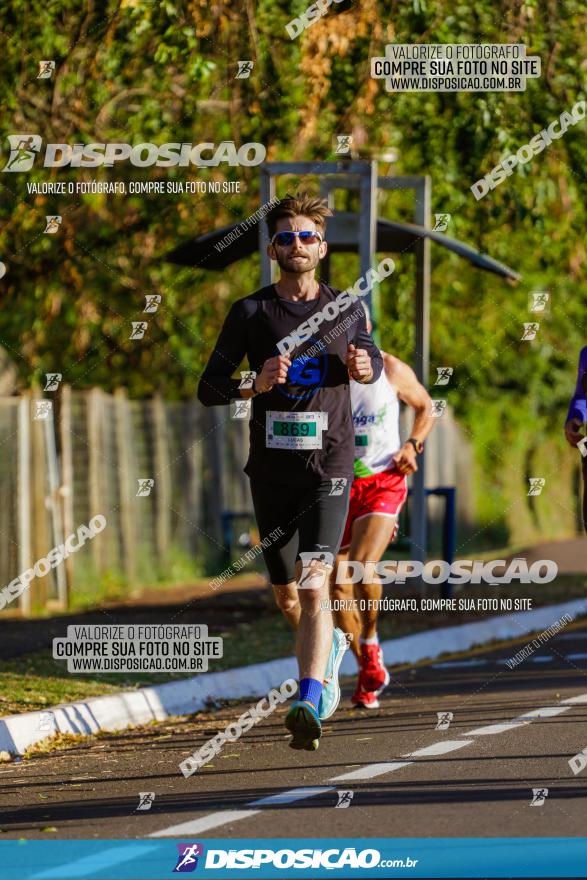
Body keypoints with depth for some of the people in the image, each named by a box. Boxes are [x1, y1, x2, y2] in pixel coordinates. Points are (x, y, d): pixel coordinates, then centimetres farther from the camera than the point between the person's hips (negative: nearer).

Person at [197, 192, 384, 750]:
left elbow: (371, 360, 24)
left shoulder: (347, 308, 6)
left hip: (329, 469, -2)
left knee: (313, 583, -20)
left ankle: (309, 702, -28)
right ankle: (329, 646, 45)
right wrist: (256, 384, -18)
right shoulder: (251, 313, 2)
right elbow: (208, 389, 1)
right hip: (271, 470, 2)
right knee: (286, 596, 13)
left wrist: (365, 367, -1)